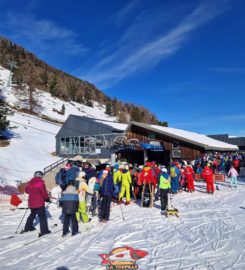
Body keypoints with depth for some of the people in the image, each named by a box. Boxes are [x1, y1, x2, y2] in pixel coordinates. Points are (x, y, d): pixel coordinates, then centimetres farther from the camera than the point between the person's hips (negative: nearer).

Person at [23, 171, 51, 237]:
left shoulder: (30, 183, 5)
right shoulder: (40, 182, -15)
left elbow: (26, 190, 17)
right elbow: (44, 191, -15)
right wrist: (47, 198, 0)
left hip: (31, 202, 7)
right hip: (39, 202, -7)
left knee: (32, 214, 27)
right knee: (42, 216, -1)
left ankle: (28, 227, 34)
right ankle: (44, 230, -2)